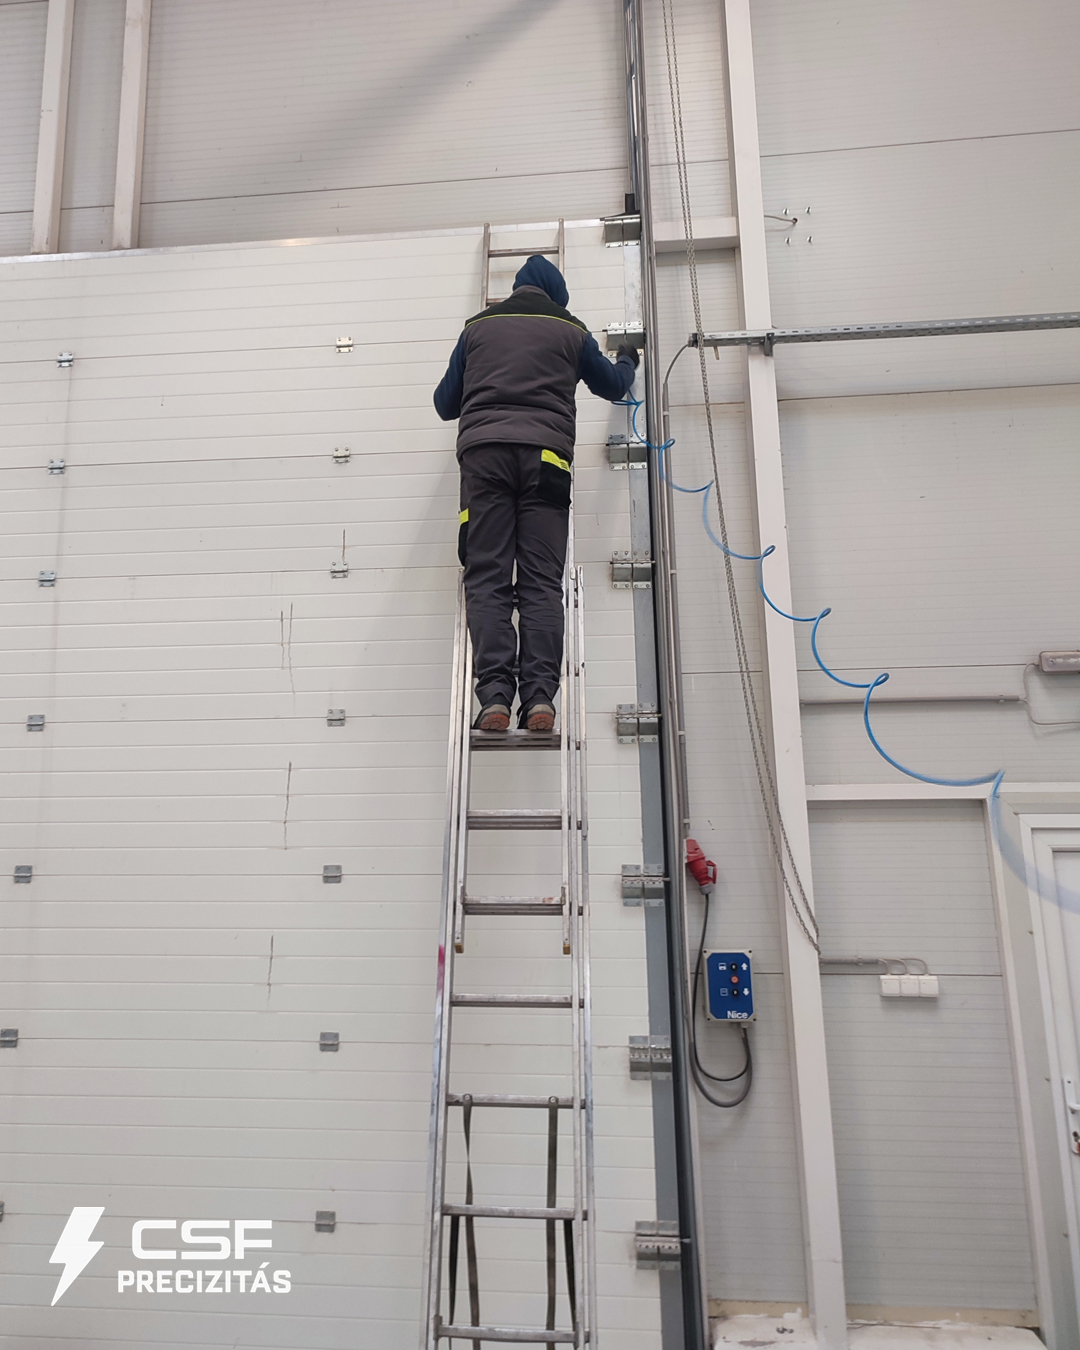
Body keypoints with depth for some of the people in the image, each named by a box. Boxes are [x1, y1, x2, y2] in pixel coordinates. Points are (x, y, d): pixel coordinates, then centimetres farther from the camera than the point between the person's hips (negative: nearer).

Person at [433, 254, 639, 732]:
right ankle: (540, 697, -17)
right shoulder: (570, 329, 21)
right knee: (541, 583, -5)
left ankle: (495, 697, -19)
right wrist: (627, 361, 57)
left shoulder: (477, 326, 23)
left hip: (483, 451, 0)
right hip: (544, 455, 0)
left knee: (487, 581, -6)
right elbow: (613, 385, 34)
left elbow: (445, 404, 27)